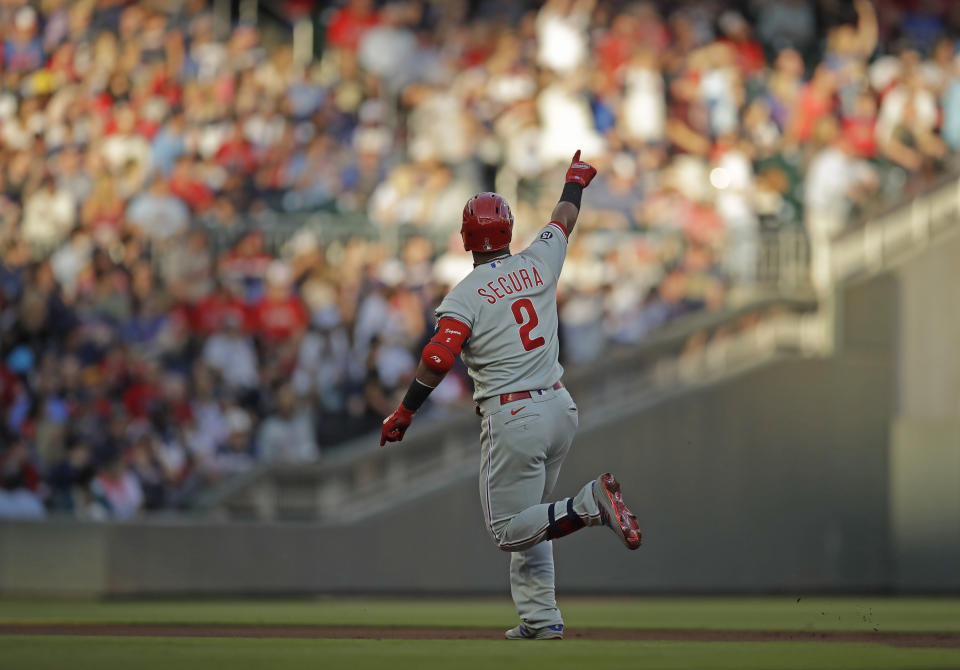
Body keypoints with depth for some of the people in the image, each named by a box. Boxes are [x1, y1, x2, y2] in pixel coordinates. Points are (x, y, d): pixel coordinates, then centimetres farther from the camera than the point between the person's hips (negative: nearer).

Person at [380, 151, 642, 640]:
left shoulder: (466, 295, -9)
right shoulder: (537, 264, 5)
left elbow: (438, 357, -21)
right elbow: (564, 221, 26)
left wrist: (405, 411, -13)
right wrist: (575, 181, 45)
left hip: (513, 418, -7)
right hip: (560, 408, 7)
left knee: (509, 529, -3)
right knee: (525, 519, 19)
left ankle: (591, 504, -24)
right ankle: (540, 617, 13)